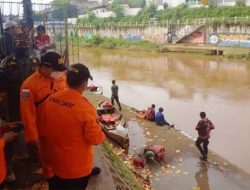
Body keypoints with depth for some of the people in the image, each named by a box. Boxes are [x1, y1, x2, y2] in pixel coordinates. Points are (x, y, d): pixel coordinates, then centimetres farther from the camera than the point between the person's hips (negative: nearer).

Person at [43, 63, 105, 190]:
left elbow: (47, 127, 4)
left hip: (56, 161, 5)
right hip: (77, 167, -5)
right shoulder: (84, 107, -27)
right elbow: (95, 138, -20)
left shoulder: (51, 99, -9)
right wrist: (101, 134, 0)